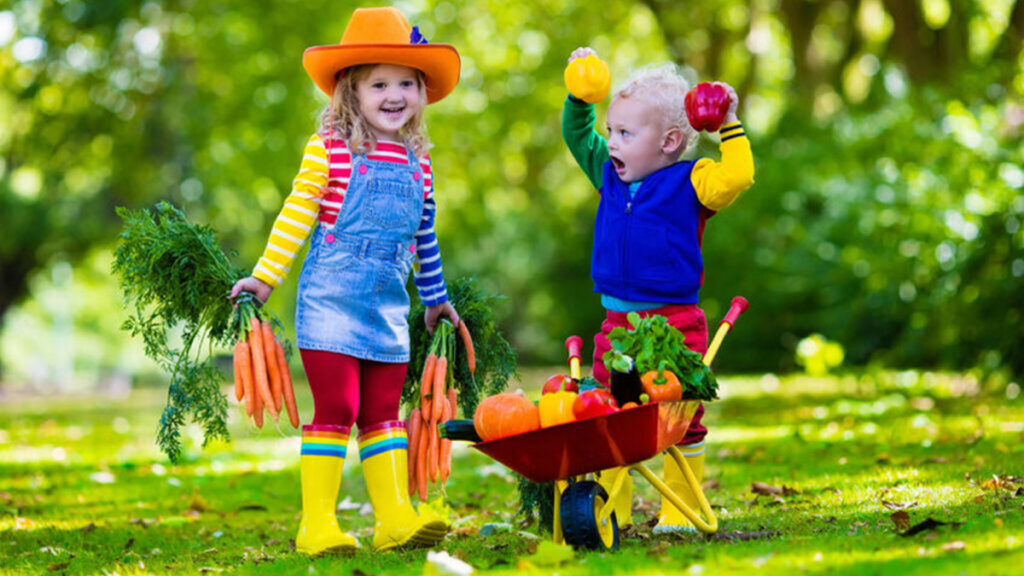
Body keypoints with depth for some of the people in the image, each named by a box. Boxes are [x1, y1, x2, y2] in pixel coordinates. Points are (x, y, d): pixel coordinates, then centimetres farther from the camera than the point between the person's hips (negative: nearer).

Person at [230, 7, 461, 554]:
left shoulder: (417, 162, 10)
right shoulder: (329, 150, -6)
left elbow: (424, 239, 20)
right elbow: (295, 217, -3)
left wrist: (436, 300, 26)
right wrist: (265, 278, -5)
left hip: (388, 309, 5)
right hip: (330, 302, -5)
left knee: (383, 413, 7)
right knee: (336, 409, -7)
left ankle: (395, 517, 8)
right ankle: (317, 524, -3)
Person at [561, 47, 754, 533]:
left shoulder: (690, 183, -6)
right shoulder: (610, 175, 10)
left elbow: (737, 176, -23)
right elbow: (577, 134, 23)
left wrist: (730, 126, -17)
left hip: (675, 323, -5)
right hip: (618, 321, 5)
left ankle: (681, 511, 9)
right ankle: (611, 509, 14)